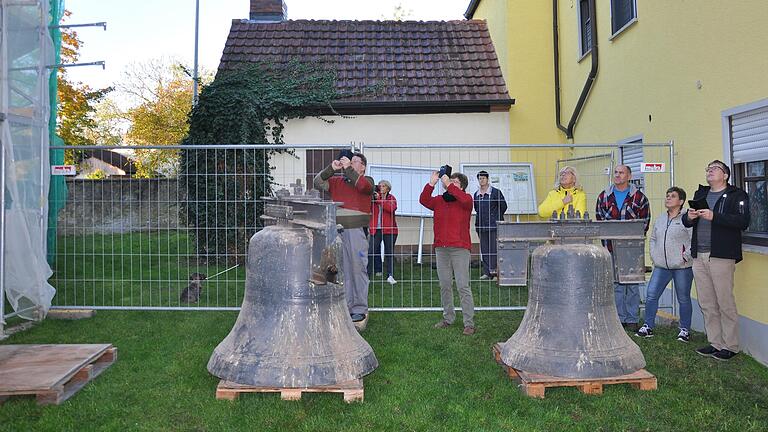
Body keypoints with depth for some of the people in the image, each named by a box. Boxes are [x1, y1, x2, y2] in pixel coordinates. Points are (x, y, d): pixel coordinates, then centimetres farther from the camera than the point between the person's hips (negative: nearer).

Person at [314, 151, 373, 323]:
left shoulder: (367, 180, 12)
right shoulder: (336, 181, 20)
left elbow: (363, 186, -11)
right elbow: (318, 183, 6)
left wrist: (348, 169, -10)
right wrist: (331, 169, -6)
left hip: (356, 230, -3)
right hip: (336, 230, 4)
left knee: (358, 269, -4)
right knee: (341, 270, 5)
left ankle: (360, 309, 2)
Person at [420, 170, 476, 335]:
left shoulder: (466, 199, 2)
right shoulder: (439, 200, 14)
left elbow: (465, 200, -21)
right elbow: (424, 200, -1)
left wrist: (448, 185, -17)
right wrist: (431, 183, -10)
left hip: (459, 248, -5)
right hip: (441, 248, 5)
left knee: (463, 286, -6)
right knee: (444, 286, 11)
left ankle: (469, 323, -1)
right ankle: (448, 318, 23)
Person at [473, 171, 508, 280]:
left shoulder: (496, 192, -3)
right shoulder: (476, 194, 12)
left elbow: (503, 206, 2)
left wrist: (495, 216, 5)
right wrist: (481, 217, 13)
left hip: (493, 225, -5)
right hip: (481, 225, 5)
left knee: (494, 249, -7)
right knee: (484, 250, 7)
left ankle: (494, 271, -4)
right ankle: (487, 272, 12)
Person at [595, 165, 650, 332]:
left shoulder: (639, 197, 2)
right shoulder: (604, 196, 8)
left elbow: (645, 220, 3)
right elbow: (599, 218, 11)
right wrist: (607, 238, 2)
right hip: (612, 246, 2)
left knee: (633, 283, 3)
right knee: (616, 283, 6)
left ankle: (632, 319, 13)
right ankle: (620, 318, 15)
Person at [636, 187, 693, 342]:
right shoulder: (660, 219, 14)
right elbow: (653, 239, 23)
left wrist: (686, 257, -14)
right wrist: (654, 256, 12)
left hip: (682, 267, -6)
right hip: (661, 266, 6)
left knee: (683, 299, 6)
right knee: (651, 295, 1)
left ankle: (684, 330, 20)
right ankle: (648, 326, 11)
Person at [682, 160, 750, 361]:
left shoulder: (736, 195, 0)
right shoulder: (700, 194, 20)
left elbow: (743, 222, -14)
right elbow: (687, 222, 21)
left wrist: (714, 217, -20)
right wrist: (688, 217, -1)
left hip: (721, 256, -6)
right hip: (699, 256, 6)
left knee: (725, 303, -2)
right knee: (706, 304, 9)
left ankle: (730, 346, 9)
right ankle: (715, 343, 19)